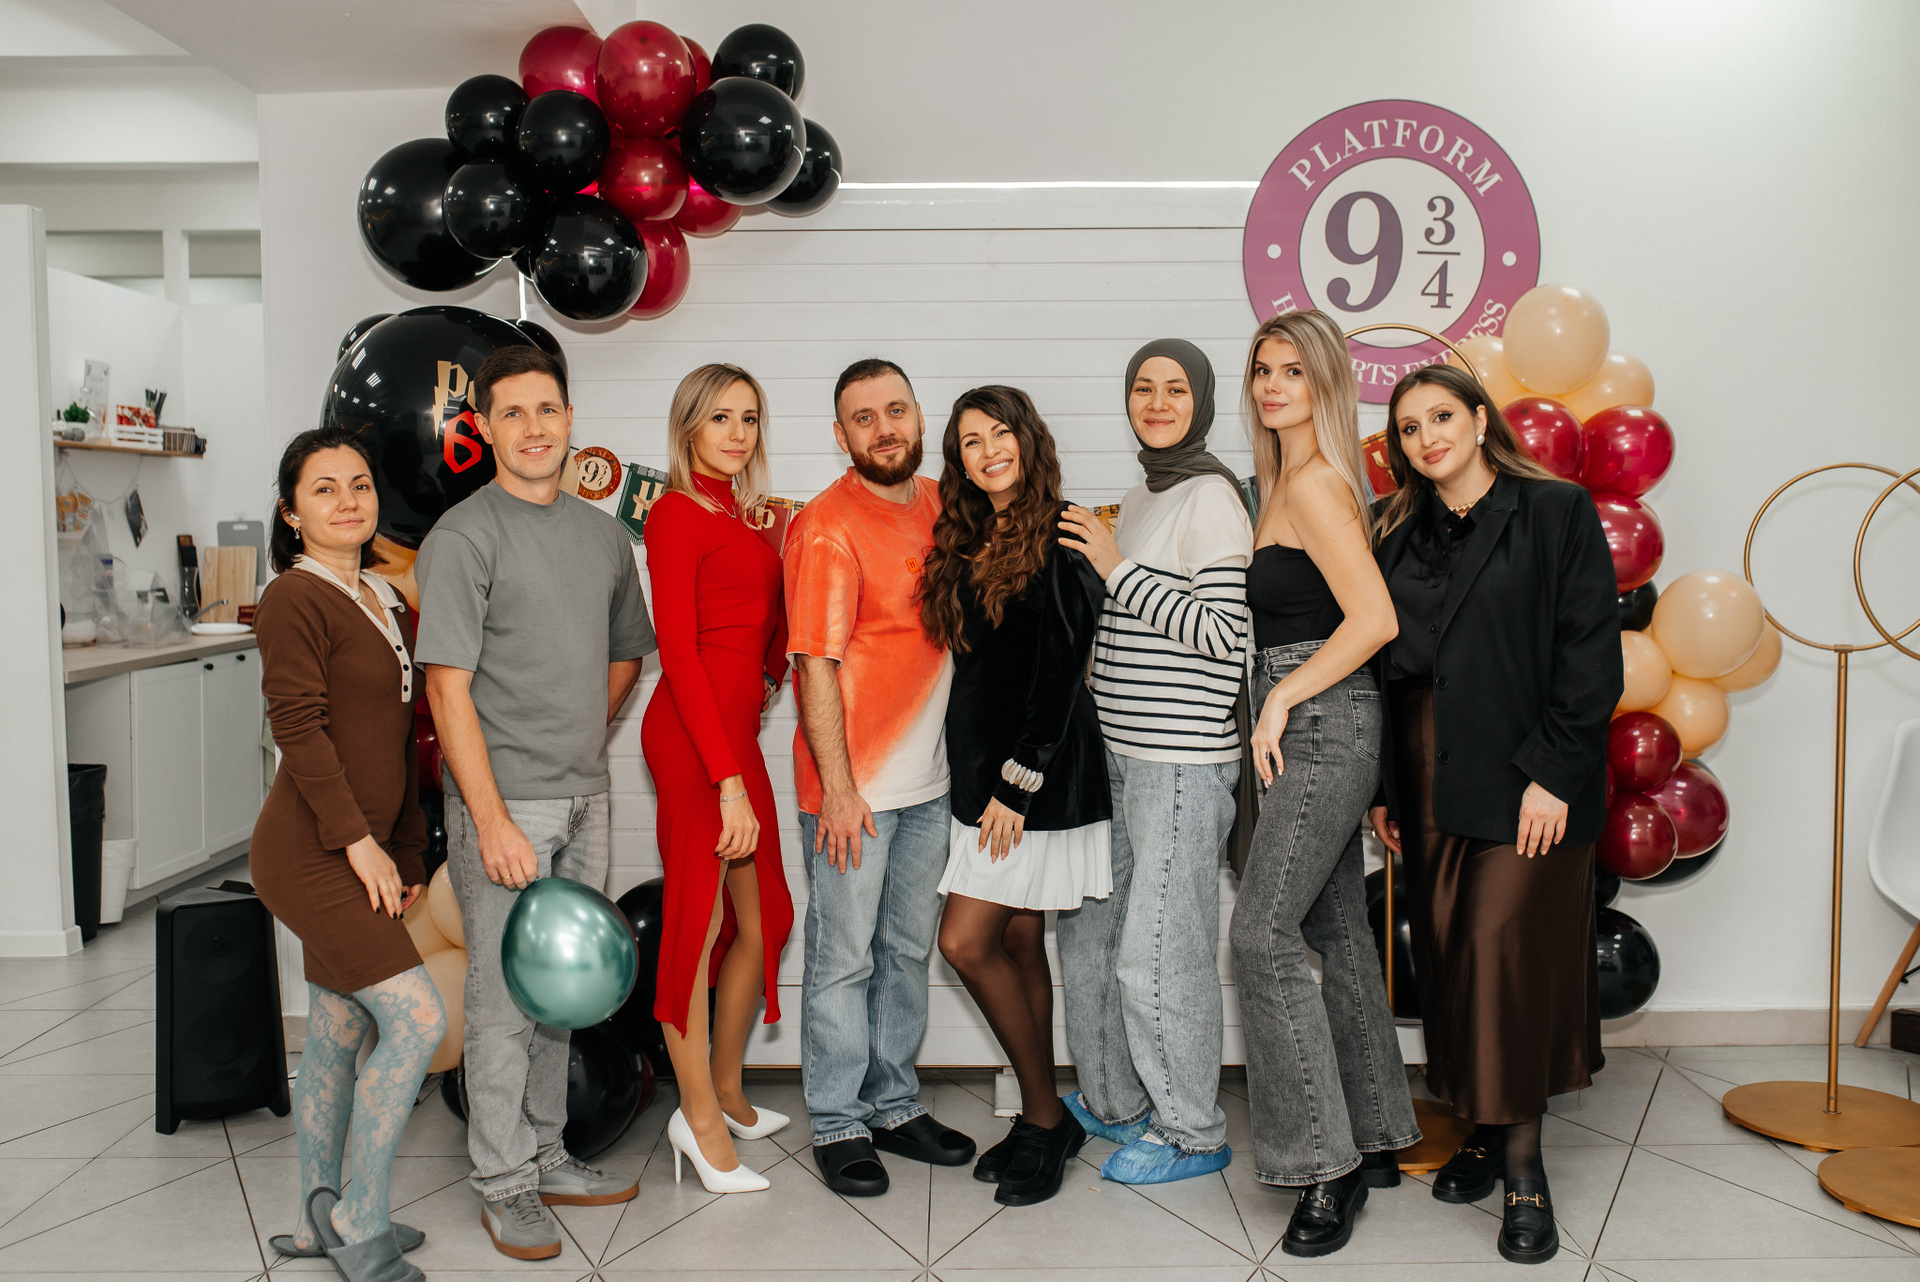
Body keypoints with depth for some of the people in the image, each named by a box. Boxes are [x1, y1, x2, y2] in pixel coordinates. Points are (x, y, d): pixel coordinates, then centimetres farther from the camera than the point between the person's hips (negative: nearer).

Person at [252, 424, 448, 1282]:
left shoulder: (385, 605, 15)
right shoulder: (295, 599, -10)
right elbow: (298, 728, -17)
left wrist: (408, 854, 17)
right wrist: (357, 840, -18)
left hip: (361, 855, 9)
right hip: (310, 854, -8)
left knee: (338, 1039, 14)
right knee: (417, 1019, -12)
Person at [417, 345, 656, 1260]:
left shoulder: (602, 533, 10)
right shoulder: (463, 538, -9)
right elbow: (448, 689, -14)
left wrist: (577, 736, 12)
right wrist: (493, 820, -18)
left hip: (583, 798, 6)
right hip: (504, 803, -6)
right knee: (504, 995, 1)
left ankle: (546, 1156, 30)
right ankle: (504, 1183, 16)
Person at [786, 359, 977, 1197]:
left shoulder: (940, 505, 8)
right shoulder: (827, 528, -13)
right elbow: (815, 664, -16)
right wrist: (838, 788, -18)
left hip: (929, 778, 7)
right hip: (852, 785, -7)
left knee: (909, 949, 16)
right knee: (844, 957, 4)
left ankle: (896, 1104, 31)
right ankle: (839, 1126, 19)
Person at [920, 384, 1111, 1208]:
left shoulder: (1058, 537, -10)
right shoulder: (967, 543, 13)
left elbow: (1060, 668, -14)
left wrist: (1020, 778, -15)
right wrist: (986, 774, 10)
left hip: (1042, 769, -7)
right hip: (982, 764, 7)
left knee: (966, 940, -9)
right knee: (1019, 945, 11)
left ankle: (1045, 1118, 8)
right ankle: (1043, 1122, 23)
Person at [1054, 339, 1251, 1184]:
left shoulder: (1211, 497, -10)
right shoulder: (1139, 499, 16)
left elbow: (1223, 632, -18)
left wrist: (1118, 569, -15)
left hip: (1182, 758, -9)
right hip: (1117, 753, 9)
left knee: (1160, 952, -2)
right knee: (1089, 931, 16)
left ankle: (1191, 1133, 17)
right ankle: (1111, 1103, 34)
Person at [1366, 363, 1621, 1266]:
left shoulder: (1556, 513, -2)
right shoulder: (1401, 537, 13)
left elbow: (1591, 653, -8)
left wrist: (1552, 771, -15)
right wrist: (1383, 786, 9)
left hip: (1523, 778, -5)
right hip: (1429, 780, 5)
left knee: (1505, 949, -7)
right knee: (1447, 955, 8)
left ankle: (1523, 1166, 6)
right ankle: (1485, 1131, 23)